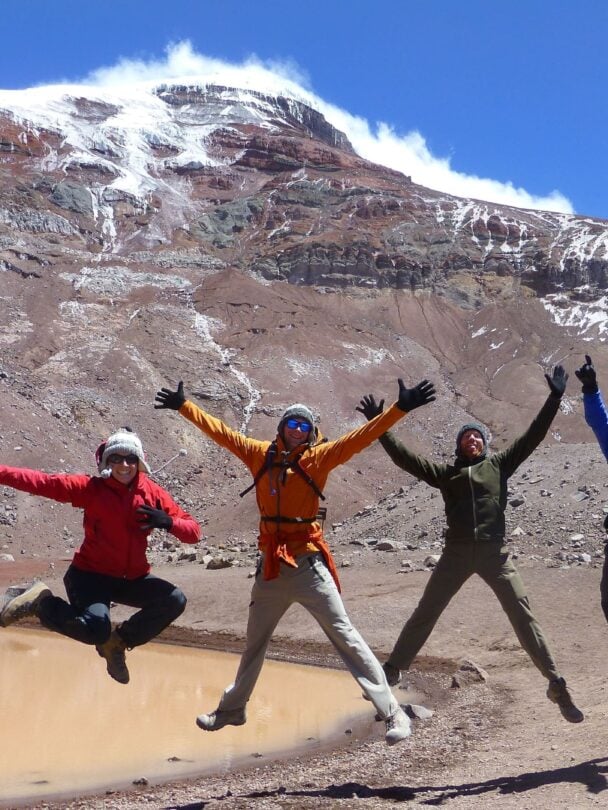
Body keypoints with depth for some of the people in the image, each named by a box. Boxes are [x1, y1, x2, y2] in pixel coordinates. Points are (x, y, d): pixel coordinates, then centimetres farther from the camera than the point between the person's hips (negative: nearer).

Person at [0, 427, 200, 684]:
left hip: (132, 578, 4)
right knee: (96, 631, -26)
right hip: (91, 575, -4)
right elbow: (44, 483, -20)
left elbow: (193, 532, -6)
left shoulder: (153, 493, -3)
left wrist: (168, 522, -28)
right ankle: (41, 601, 4)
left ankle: (118, 642, 7)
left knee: (175, 600, -17)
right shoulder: (91, 488, -10)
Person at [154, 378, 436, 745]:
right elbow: (220, 431, 11)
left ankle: (393, 712, 0)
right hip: (270, 566, 4)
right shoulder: (261, 454, 3)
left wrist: (401, 408, -26)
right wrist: (184, 406, 16)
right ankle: (232, 708, 41)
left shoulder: (318, 457, -7)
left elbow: (361, 437, -17)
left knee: (345, 636, -5)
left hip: (308, 565, -4)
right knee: (255, 642, 22)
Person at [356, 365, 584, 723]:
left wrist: (555, 398, -4)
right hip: (457, 553, 1)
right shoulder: (446, 473, 9)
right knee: (424, 615, 6)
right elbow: (404, 457, 2)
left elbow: (533, 436, 3)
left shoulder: (499, 465, 8)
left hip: (495, 553, -1)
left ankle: (557, 684, 5)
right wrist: (379, 425, -5)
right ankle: (391, 673, 18)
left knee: (524, 616, -2)